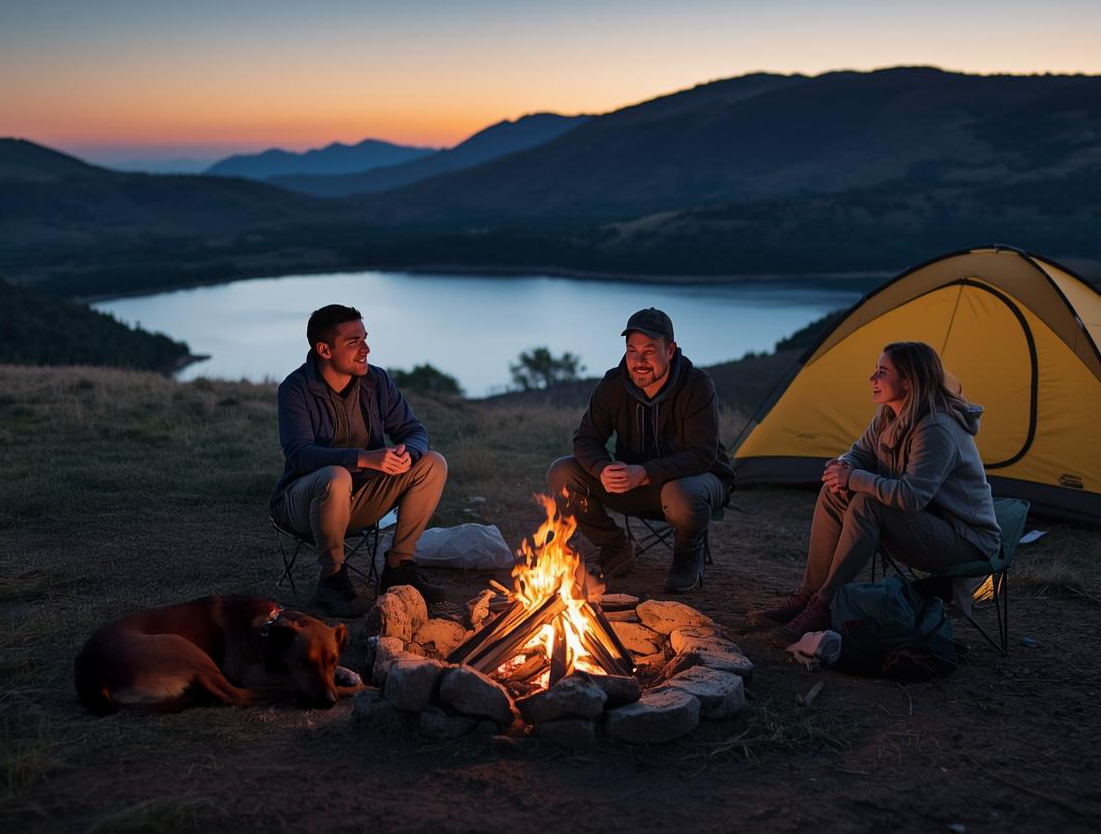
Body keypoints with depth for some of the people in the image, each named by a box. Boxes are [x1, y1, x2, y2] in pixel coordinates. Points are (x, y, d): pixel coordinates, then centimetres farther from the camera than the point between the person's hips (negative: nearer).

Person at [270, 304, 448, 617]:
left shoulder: (377, 381, -2)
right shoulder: (296, 389, -16)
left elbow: (415, 431, -1)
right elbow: (300, 455, -28)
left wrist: (407, 452, -27)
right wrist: (364, 458, -41)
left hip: (362, 497, 5)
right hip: (304, 497, -5)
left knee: (433, 464, -12)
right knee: (336, 478, -39)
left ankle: (398, 567, -4)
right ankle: (332, 577, -16)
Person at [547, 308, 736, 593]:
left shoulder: (697, 385, -23)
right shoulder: (613, 385, -11)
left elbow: (701, 455, -28)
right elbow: (587, 439, -9)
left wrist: (645, 474, -42)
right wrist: (603, 470, -34)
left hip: (695, 478, -4)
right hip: (634, 483, 4)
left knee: (682, 496, -43)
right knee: (561, 474, -16)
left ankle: (689, 557, -6)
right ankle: (616, 549, 1)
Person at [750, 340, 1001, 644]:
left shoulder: (937, 430, -27)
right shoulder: (888, 416, 2)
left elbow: (910, 496, -35)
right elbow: (860, 453, 13)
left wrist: (854, 479, -23)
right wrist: (844, 467, -13)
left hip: (966, 541, -9)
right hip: (925, 527, 9)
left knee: (866, 504, -30)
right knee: (834, 493, -8)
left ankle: (824, 607, -25)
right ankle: (808, 596, -6)